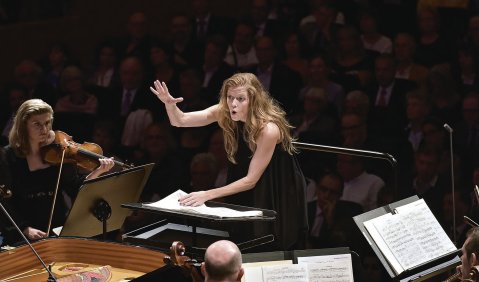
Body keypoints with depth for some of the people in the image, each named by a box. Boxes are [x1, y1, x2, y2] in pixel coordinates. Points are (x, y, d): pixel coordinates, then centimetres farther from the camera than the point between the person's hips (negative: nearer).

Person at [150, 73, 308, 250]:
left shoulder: (268, 129, -31)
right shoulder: (225, 112, -15)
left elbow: (251, 180, -26)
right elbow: (180, 121, -14)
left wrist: (208, 195, -30)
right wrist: (169, 103, -36)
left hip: (278, 194, -5)